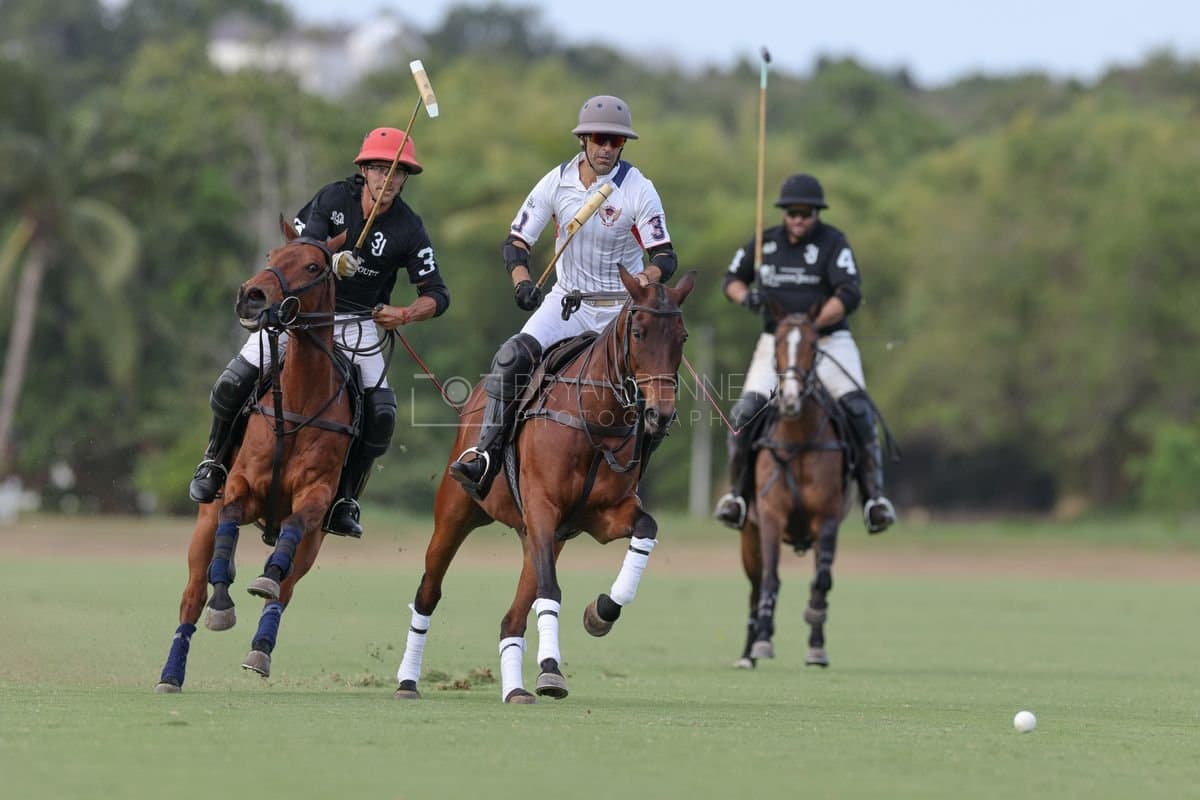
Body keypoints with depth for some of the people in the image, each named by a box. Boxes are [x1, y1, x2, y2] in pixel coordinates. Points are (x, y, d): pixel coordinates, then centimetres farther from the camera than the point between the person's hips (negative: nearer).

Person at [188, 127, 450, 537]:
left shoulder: (409, 230, -10)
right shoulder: (333, 198, -9)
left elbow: (437, 295, -7)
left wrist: (403, 315, -26)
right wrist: (332, 263, -37)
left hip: (357, 325, 0)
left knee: (382, 417, -15)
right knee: (232, 385, -12)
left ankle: (344, 502, 2)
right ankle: (216, 461, 14)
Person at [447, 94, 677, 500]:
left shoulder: (639, 190, -10)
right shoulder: (557, 182, -5)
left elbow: (665, 256, -12)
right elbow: (515, 242, -1)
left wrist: (645, 279, -36)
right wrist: (521, 281, -23)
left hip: (621, 307, -1)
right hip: (567, 300, 1)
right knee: (510, 358, -22)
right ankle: (485, 457, -21)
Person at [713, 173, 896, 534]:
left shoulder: (833, 243, -7)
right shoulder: (765, 243, 5)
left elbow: (849, 295, -18)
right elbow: (732, 279, 19)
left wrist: (811, 325, -28)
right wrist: (745, 296, -5)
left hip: (829, 340, -3)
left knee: (858, 408, -22)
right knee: (745, 412, -14)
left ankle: (873, 494, -14)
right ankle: (737, 492, 2)